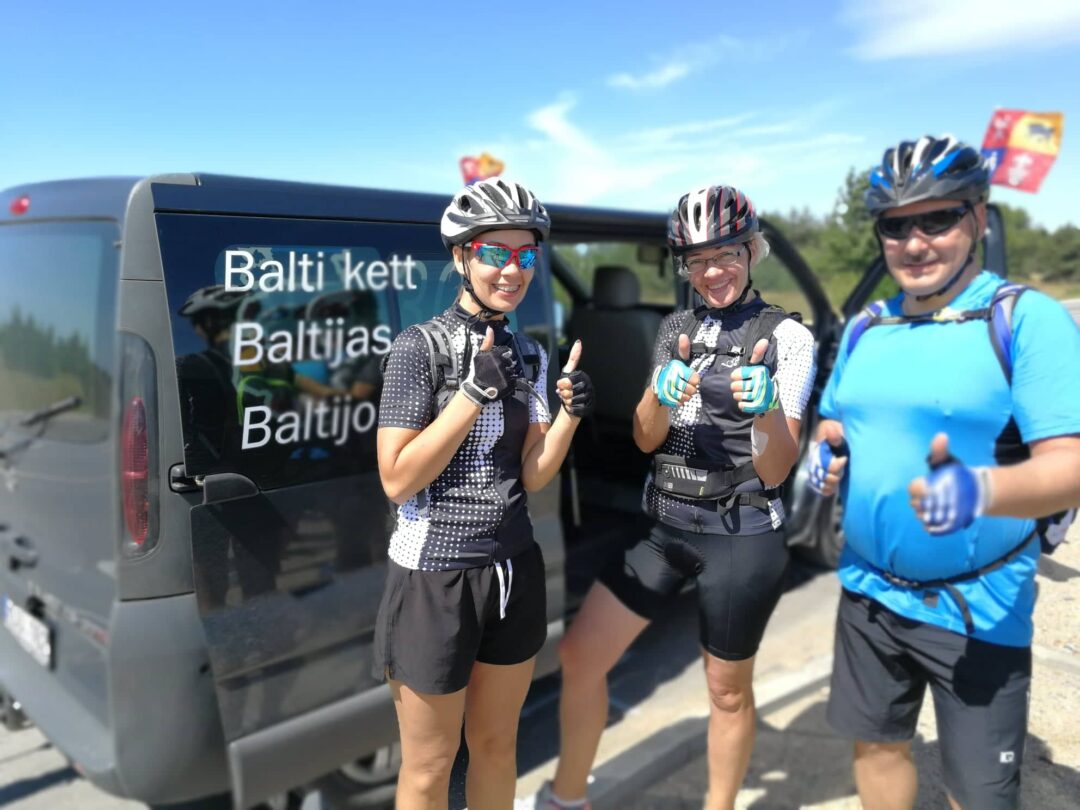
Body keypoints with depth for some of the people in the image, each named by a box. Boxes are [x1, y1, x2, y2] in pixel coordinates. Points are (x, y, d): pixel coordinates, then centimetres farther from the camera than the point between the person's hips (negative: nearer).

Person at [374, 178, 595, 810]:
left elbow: (531, 477, 3)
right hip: (436, 573, -5)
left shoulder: (529, 354, 5)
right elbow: (397, 479, -16)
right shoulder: (421, 345, -11)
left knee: (497, 745, 21)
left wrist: (570, 413, -13)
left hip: (515, 568, 5)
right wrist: (476, 390, -21)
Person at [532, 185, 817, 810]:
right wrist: (662, 394, -18)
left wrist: (766, 407, -32)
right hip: (664, 528, 5)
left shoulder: (787, 336, -7)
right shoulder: (676, 329, 8)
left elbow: (775, 469, -11)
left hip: (742, 539, -5)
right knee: (579, 656, 5)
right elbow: (644, 439, 3)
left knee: (727, 689, 11)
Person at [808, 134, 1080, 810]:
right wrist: (826, 455, -5)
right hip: (869, 591, 5)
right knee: (877, 745, 19)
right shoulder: (865, 329, 5)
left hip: (979, 609, -5)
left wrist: (980, 491, -39)